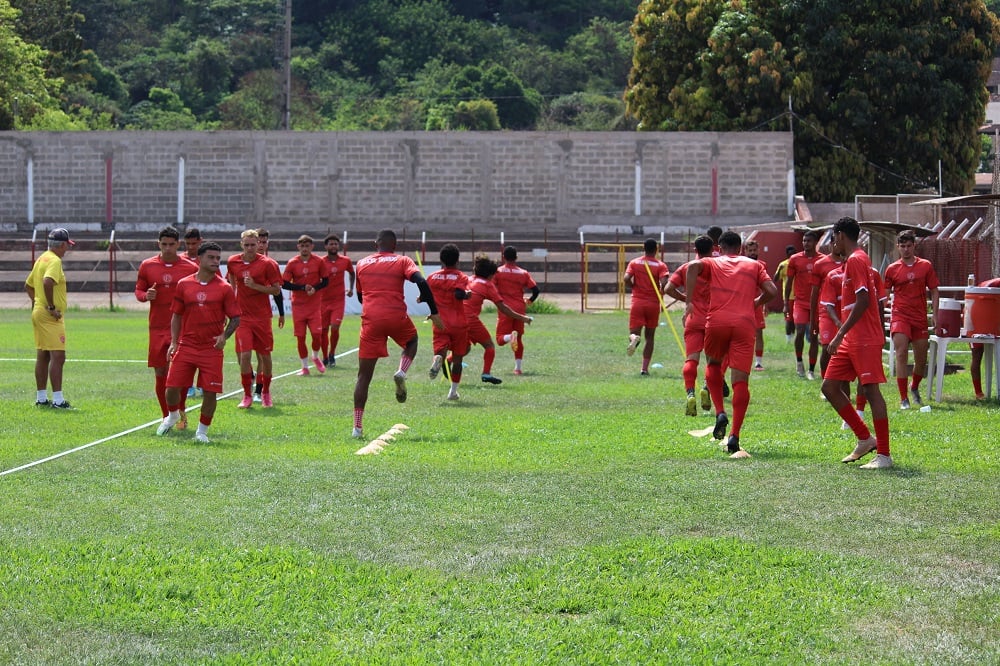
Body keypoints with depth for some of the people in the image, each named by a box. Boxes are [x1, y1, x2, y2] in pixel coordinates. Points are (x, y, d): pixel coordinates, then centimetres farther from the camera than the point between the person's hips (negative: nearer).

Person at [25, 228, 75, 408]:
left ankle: (41, 398, 17)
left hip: (38, 312, 10)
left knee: (42, 357, 13)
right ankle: (58, 400, -14)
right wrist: (51, 307, -23)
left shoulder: (41, 259, 16)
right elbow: (47, 282, -31)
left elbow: (28, 285, 25)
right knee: (58, 357, -11)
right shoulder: (55, 261, -14)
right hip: (51, 317, -10)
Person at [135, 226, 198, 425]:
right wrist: (146, 296, -10)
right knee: (160, 373, 4)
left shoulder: (191, 268, 1)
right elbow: (138, 291, 13)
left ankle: (181, 411, 15)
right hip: (157, 328, 2)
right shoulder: (147, 266, 4)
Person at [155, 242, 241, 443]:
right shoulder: (184, 285, 3)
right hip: (186, 346, 1)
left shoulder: (224, 288, -1)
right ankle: (172, 416, 31)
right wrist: (174, 342, 1)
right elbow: (176, 315, 10)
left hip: (212, 349, -1)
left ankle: (202, 431, 14)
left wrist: (224, 336, -15)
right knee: (172, 387, 0)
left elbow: (235, 318, 2)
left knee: (210, 391, -4)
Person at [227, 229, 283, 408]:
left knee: (265, 355, 5)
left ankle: (266, 392, 26)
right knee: (244, 355, -10)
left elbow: (277, 289, -7)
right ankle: (247, 395, 2)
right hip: (243, 316, 1)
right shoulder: (233, 262, 2)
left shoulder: (267, 264, -8)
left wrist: (255, 286, -19)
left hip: (262, 316, -1)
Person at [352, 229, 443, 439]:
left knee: (364, 375, 5)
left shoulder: (361, 264, 15)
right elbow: (421, 282, -10)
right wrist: (434, 312, -7)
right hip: (397, 317, -1)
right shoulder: (402, 261, 6)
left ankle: (357, 427, -2)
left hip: (371, 319, 1)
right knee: (412, 341, 34)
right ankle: (402, 371, 3)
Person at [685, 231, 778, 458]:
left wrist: (689, 301, -7)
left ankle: (720, 413, 8)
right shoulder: (755, 265, 21)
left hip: (716, 321, 0)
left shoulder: (713, 263, 18)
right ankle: (734, 437, -11)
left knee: (714, 364, 27)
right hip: (744, 323, 0)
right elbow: (771, 291, 8)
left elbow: (694, 266, -5)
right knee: (741, 381, -1)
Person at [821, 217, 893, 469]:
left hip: (865, 340, -11)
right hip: (851, 341, 11)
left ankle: (884, 455, -8)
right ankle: (865, 439, 14)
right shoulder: (857, 260, 19)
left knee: (871, 390, -10)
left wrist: (840, 334, -22)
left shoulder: (855, 260, -11)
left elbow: (863, 300, -21)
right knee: (830, 386, 9)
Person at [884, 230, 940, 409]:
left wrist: (934, 314, -1)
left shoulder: (926, 266, 5)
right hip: (900, 316, -2)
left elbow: (934, 290, 8)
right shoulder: (892, 269, 2)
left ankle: (914, 388, 39)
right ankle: (903, 399, -12)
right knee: (901, 354, -15)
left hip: (920, 317, 2)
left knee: (921, 359, 9)